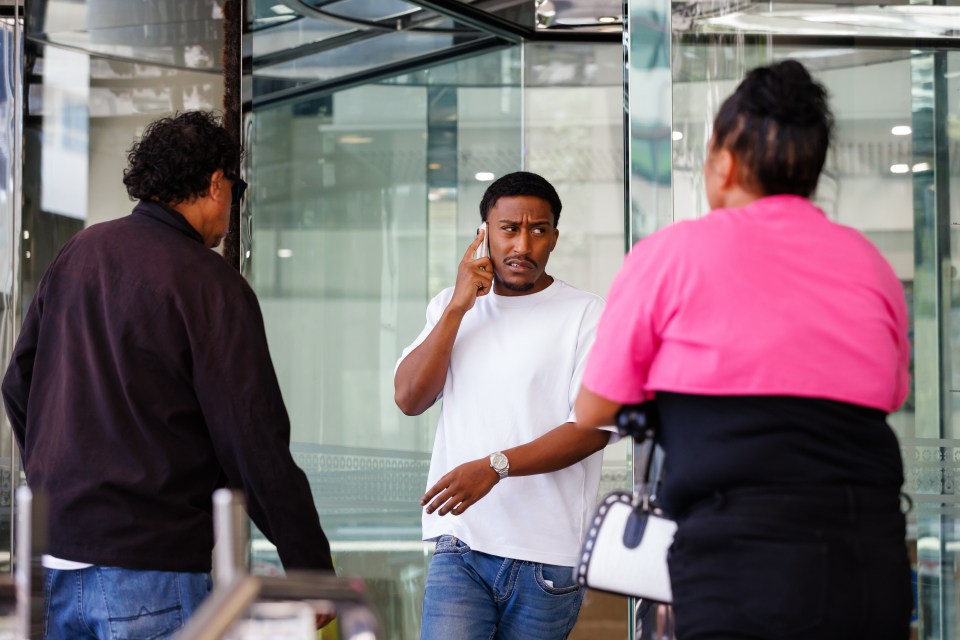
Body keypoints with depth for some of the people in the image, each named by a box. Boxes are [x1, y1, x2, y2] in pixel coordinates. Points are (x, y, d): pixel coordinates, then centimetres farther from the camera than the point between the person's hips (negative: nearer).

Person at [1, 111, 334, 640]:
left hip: (53, 556, 7)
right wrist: (314, 573, -9)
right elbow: (256, 443, -14)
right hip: (153, 567, -7)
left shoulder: (75, 254, 9)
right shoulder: (213, 287, -11)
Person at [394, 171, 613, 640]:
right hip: (460, 547, 2)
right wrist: (458, 306, -4)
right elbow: (409, 399, 3)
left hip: (547, 554, -2)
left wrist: (495, 466, -20)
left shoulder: (585, 314, -1)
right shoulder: (451, 306, 14)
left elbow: (594, 426, -10)